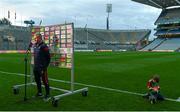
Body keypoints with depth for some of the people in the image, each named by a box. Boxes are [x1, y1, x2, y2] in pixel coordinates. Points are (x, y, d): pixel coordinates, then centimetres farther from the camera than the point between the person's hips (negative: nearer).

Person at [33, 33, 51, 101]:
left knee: (45, 81, -2)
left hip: (42, 67, -8)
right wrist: (35, 64, 17)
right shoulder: (35, 46, 11)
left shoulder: (43, 46, -13)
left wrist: (45, 66, -14)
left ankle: (48, 95, 8)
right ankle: (39, 93, 32)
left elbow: (48, 57, -14)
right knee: (37, 80, 17)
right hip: (36, 67, 9)